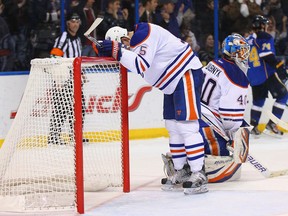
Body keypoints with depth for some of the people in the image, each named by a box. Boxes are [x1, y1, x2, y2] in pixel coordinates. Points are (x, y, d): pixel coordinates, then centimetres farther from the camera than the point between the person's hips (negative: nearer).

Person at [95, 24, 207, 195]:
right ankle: (180, 172, 21)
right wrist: (106, 50, 4)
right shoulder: (134, 40, 8)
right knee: (173, 127, 13)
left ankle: (199, 176, -15)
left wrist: (118, 52, -29)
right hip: (173, 80, 11)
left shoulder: (143, 35, -22)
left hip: (187, 73, -11)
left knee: (186, 126, -14)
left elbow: (142, 65, -30)